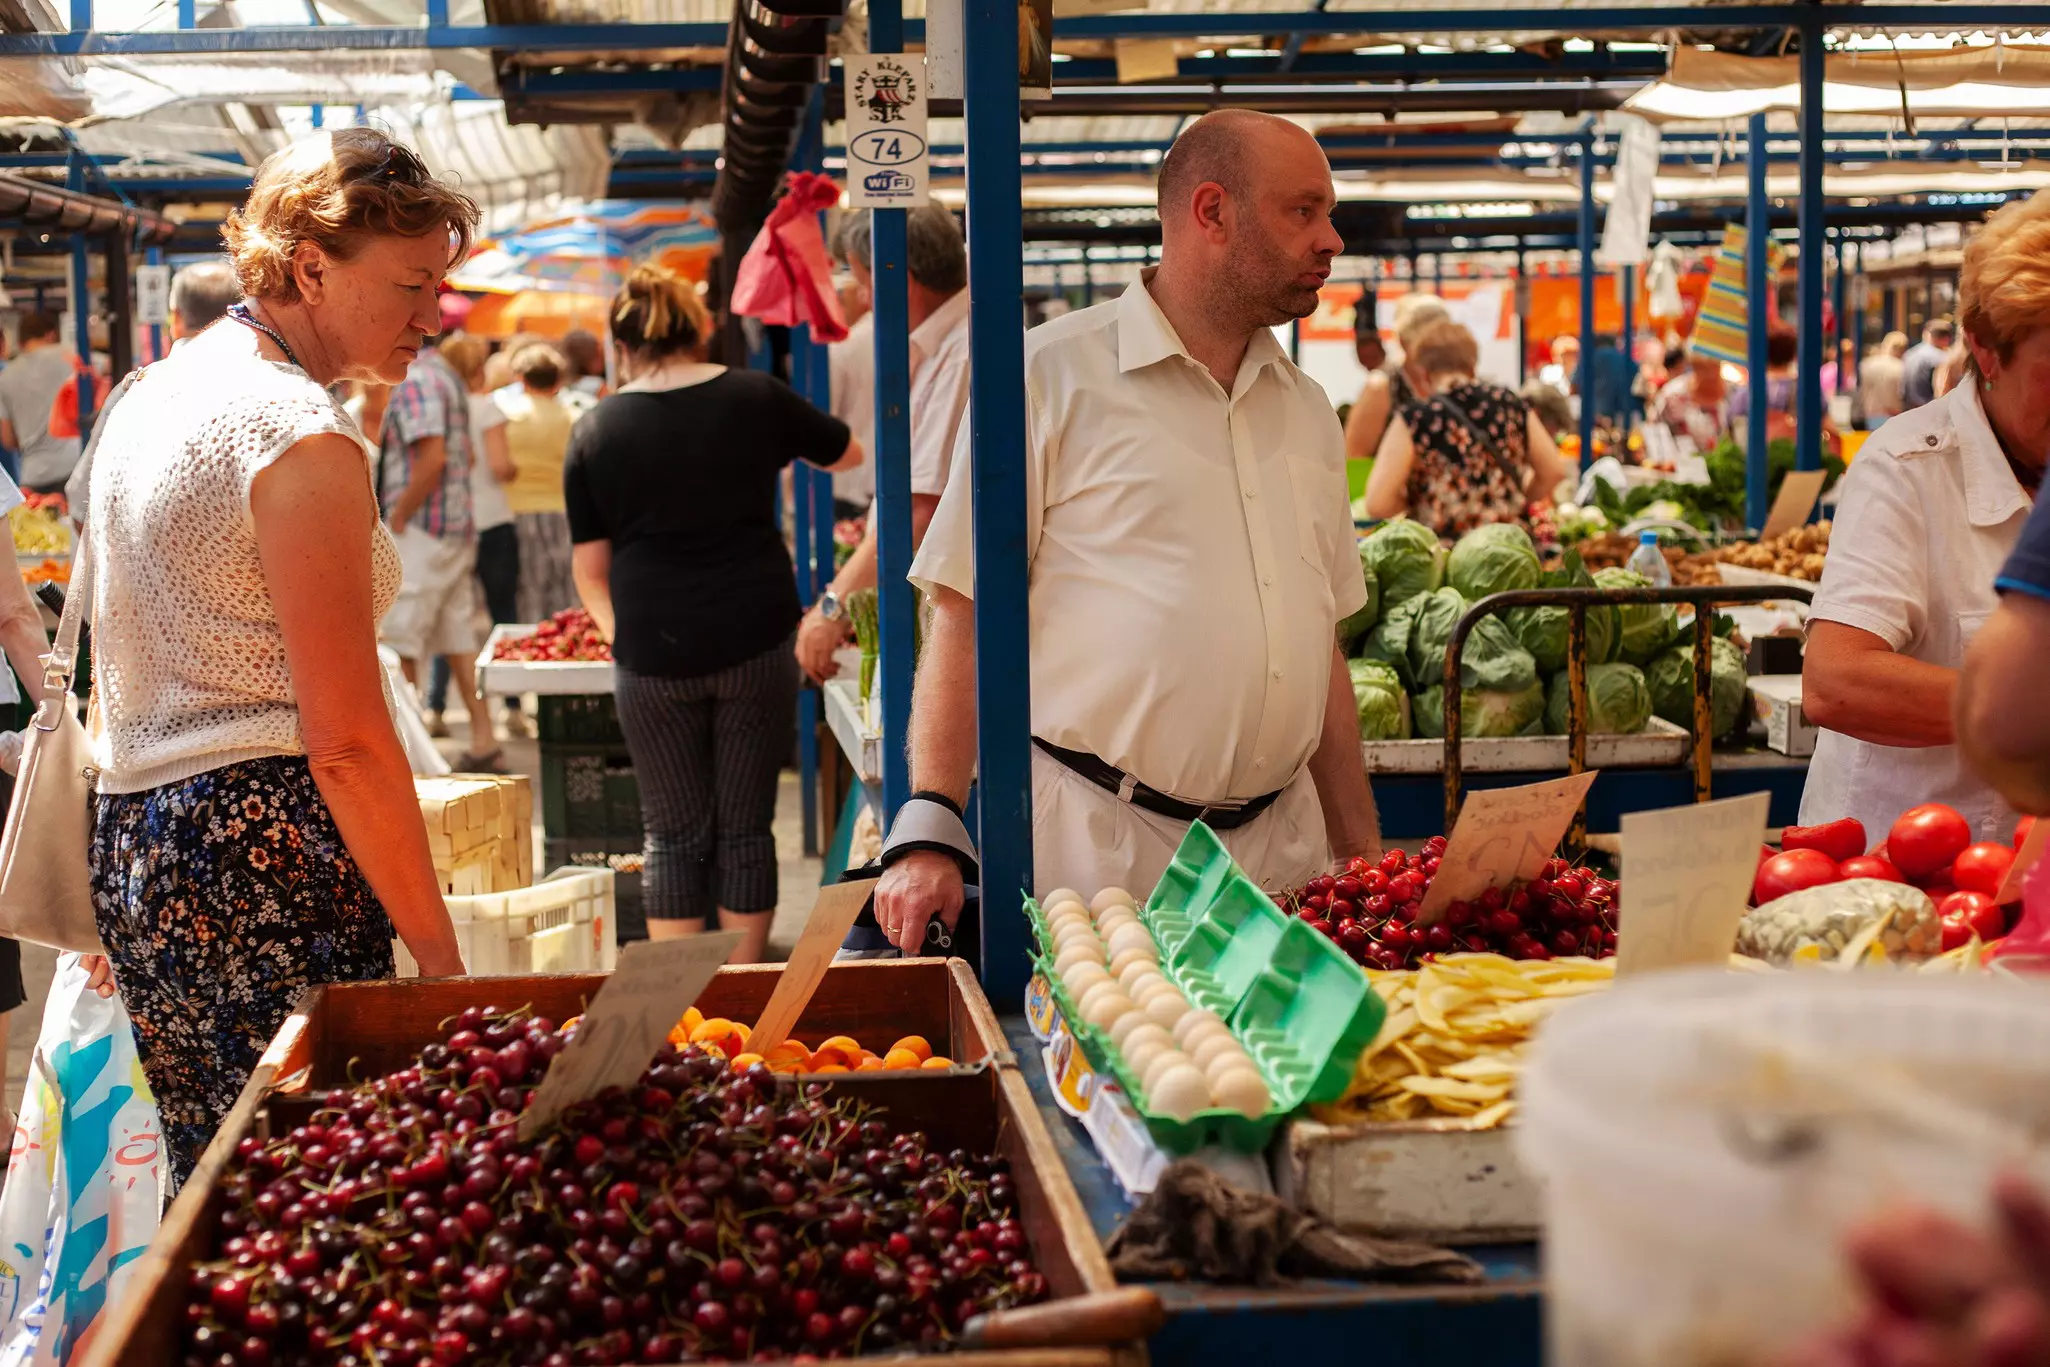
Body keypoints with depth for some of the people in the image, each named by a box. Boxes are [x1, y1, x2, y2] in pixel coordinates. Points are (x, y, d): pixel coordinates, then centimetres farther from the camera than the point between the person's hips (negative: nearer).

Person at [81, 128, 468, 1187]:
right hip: (262, 861, -9)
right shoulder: (300, 436, -14)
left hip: (130, 843, 9)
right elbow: (345, 741, -17)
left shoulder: (151, 394, 13)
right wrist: (439, 954, -12)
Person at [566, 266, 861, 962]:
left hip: (653, 657, 0)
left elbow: (590, 570, 3)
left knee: (674, 834, 9)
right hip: (757, 644, 0)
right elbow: (847, 452, 18)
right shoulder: (756, 397, 0)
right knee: (746, 827, 8)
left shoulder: (595, 430, 0)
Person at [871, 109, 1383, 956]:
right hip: (1098, 848, -6)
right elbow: (966, 611, -8)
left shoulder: (1307, 409, 15)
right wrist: (929, 831, -16)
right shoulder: (1052, 376, -5)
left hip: (1280, 847, 6)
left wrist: (1366, 853, 15)